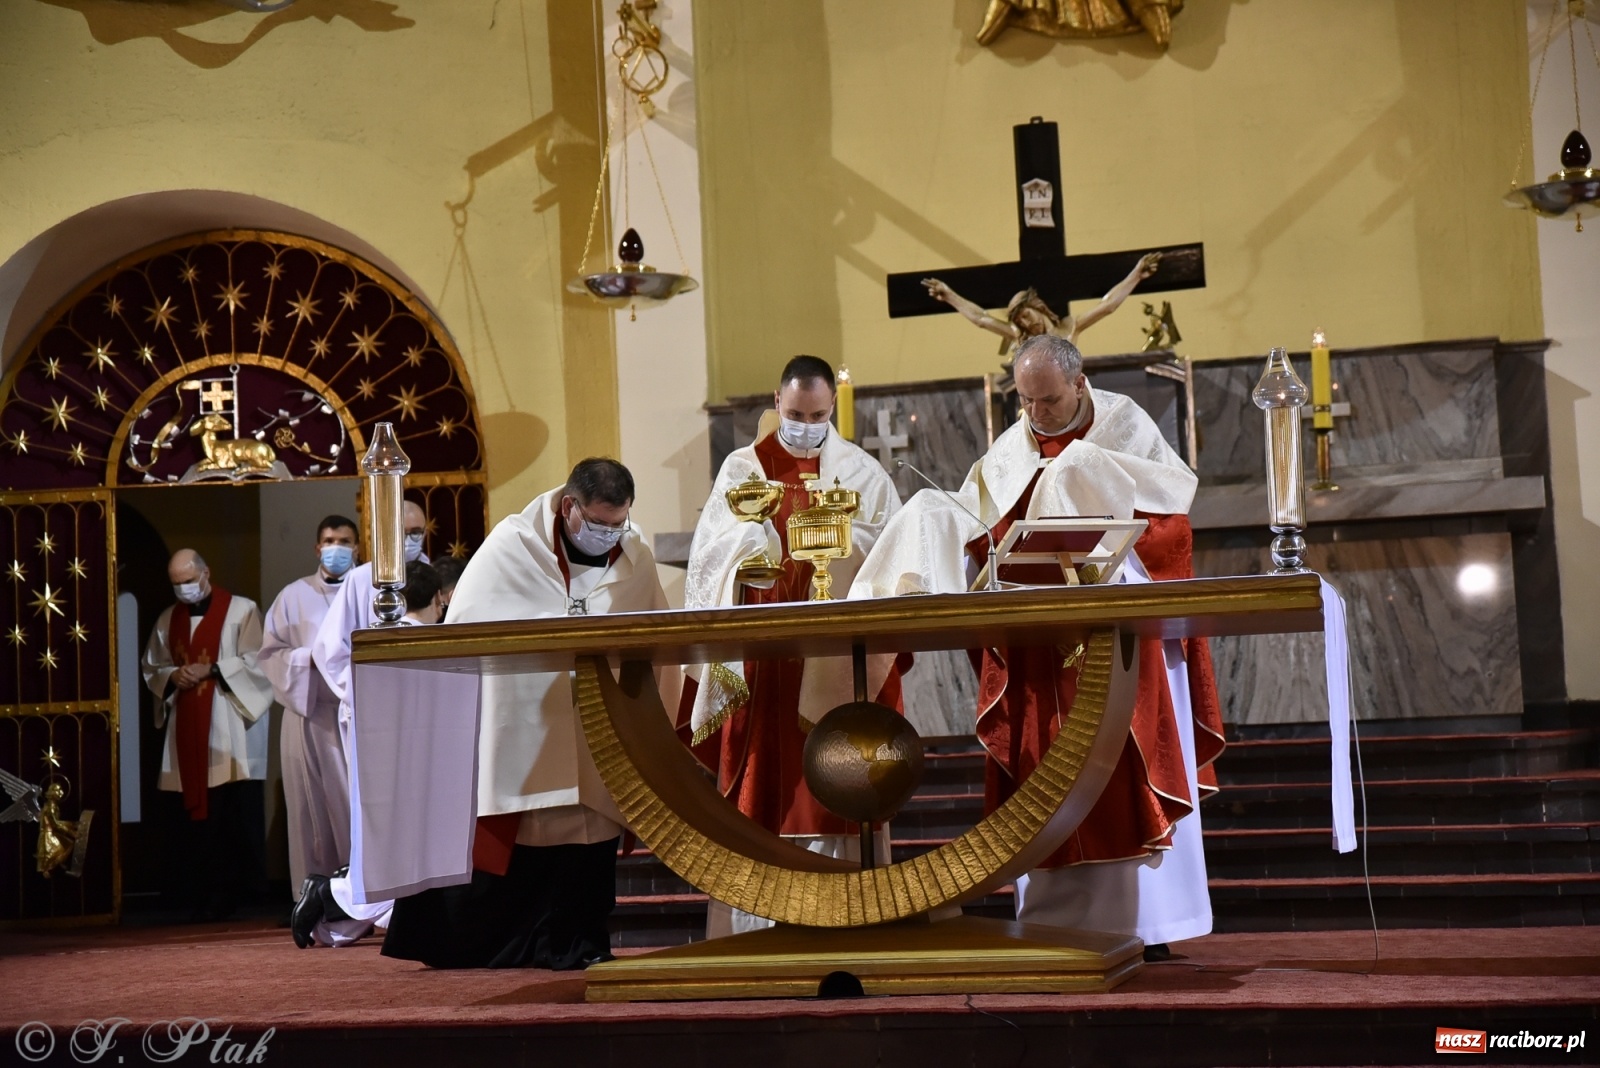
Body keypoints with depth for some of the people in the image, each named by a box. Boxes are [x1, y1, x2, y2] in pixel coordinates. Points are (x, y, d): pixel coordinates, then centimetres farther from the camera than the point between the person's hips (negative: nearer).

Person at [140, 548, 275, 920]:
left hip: (231, 730, -4)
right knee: (196, 810, 1)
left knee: (235, 810, -7)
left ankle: (239, 891, -1)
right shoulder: (168, 619, 15)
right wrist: (173, 676, -2)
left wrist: (211, 671, -14)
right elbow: (152, 667, 19)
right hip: (187, 731, 4)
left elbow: (256, 662, -6)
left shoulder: (241, 610, 0)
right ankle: (204, 892, 5)